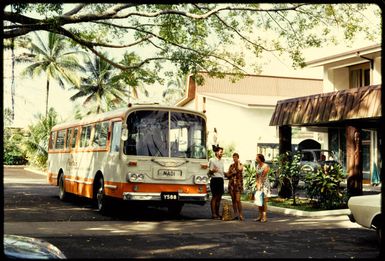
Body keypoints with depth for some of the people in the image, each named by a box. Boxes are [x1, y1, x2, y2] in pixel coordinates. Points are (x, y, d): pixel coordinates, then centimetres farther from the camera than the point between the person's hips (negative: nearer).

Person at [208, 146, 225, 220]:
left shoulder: (222, 161, 18)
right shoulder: (212, 160, -3)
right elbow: (209, 172, -5)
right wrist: (213, 171, -25)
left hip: (221, 179, 7)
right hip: (215, 179, -7)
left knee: (219, 197, 8)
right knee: (214, 197, -6)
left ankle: (217, 213, 14)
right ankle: (213, 214, -4)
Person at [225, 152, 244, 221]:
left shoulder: (241, 165, 2)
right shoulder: (231, 166, 13)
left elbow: (239, 169, -22)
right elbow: (228, 175, 15)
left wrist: (238, 162, -9)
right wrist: (232, 173, -5)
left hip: (238, 184, -4)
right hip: (231, 184, 4)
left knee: (238, 200, -14)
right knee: (233, 200, 3)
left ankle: (240, 215, -9)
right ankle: (236, 215, 8)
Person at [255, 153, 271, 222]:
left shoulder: (266, 166, -10)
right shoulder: (257, 166, 13)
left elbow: (263, 176, -14)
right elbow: (257, 176, 13)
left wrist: (259, 184, -15)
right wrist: (256, 183, -1)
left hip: (264, 184, -7)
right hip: (259, 184, 7)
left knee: (264, 201, -8)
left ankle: (265, 217, -5)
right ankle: (260, 216, 12)